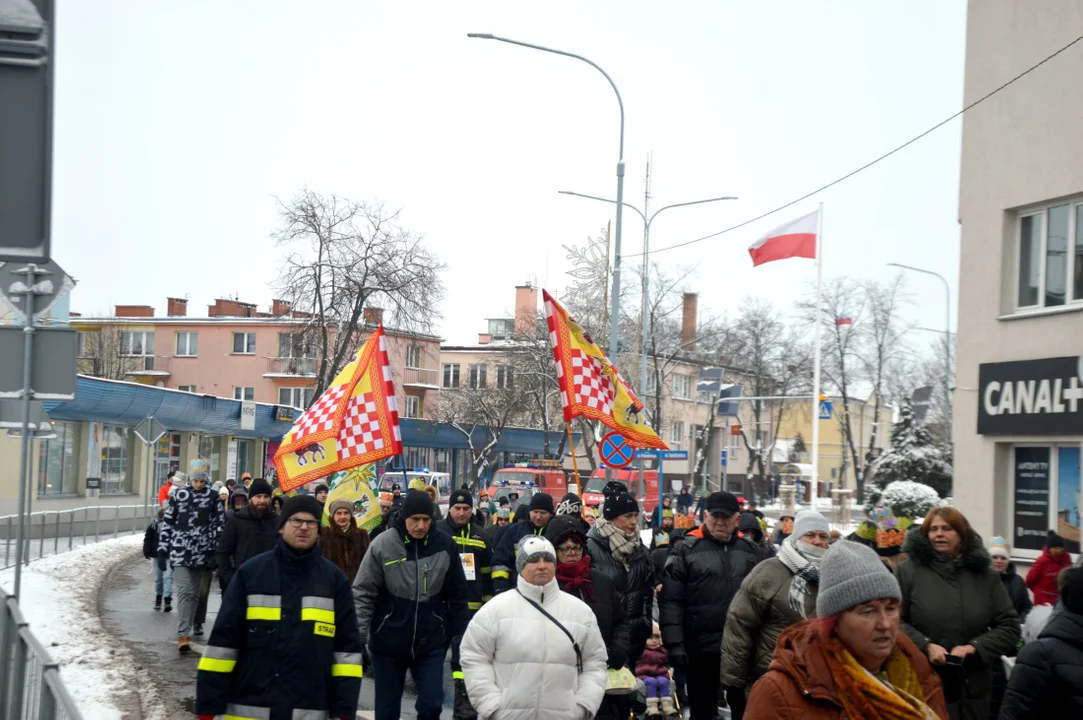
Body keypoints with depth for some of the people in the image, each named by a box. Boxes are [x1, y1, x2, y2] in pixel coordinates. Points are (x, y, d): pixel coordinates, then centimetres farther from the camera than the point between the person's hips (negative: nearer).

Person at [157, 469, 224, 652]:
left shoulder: (212, 497, 3)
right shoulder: (178, 495, 2)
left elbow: (219, 523, 4)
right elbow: (167, 522, 6)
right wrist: (162, 550, 3)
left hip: (202, 552, 2)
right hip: (180, 550, -2)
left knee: (195, 593, 10)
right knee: (184, 591, -11)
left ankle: (189, 629, 21)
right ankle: (183, 635, -16)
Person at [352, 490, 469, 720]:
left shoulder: (445, 546, -4)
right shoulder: (383, 544, -10)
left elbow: (457, 597, 5)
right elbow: (363, 593, -7)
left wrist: (460, 638, 7)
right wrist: (357, 637, -13)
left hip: (431, 643, 1)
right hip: (388, 642, -1)